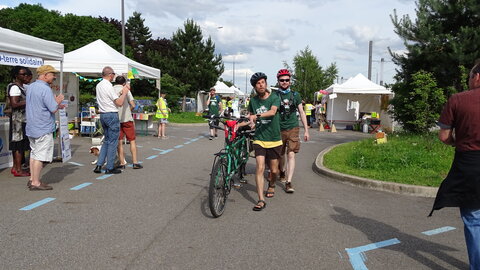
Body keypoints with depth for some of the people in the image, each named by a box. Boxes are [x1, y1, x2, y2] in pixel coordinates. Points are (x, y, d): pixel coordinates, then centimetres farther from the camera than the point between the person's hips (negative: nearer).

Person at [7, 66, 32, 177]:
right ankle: (18, 170, -2)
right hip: (19, 119, -10)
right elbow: (14, 104, -24)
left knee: (17, 144, 14)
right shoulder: (15, 87, -15)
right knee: (19, 144, -6)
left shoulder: (22, 86, 15)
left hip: (22, 119, 10)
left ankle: (15, 167, 22)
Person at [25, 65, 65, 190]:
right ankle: (35, 183, 0)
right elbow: (53, 109, -20)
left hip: (31, 127, 9)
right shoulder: (45, 89, -18)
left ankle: (32, 179, 22)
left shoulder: (30, 87, 12)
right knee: (40, 156, -4)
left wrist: (56, 104, 17)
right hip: (43, 128, -9)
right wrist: (58, 101, 0)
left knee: (33, 153, 16)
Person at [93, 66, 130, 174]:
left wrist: (122, 92, 16)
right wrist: (124, 93, -3)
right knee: (113, 142, 0)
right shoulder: (109, 87, -16)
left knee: (106, 140, 16)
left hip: (102, 115, 9)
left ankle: (99, 165, 12)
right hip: (112, 115, -9)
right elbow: (119, 103, -17)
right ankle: (110, 168, 5)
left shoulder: (98, 86, 12)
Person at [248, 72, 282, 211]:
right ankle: (261, 200, -14)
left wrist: (257, 116, -42)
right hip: (259, 139, 1)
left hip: (274, 140, -1)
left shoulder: (274, 98, -7)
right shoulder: (253, 100, 5)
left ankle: (272, 184, 43)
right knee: (260, 168, -14)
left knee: (274, 170, 9)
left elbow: (272, 112, -27)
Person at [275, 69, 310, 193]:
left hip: (293, 128, 0)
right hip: (279, 129, 0)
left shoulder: (295, 95, 6)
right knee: (281, 154, 14)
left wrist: (306, 130, 7)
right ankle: (282, 172, 44)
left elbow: (301, 113, 10)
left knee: (291, 155, -10)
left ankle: (288, 182, -11)